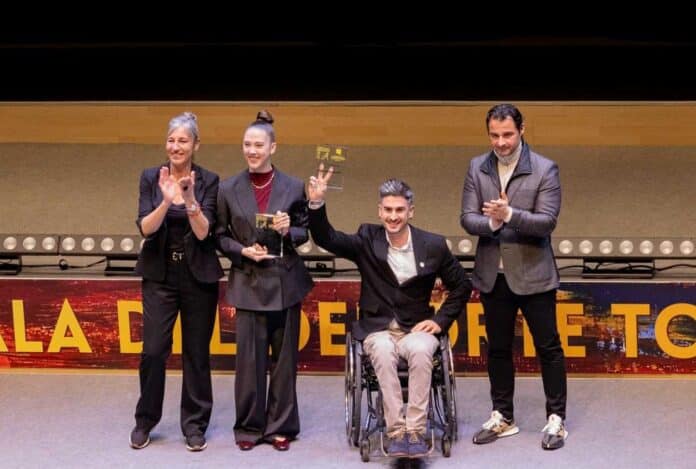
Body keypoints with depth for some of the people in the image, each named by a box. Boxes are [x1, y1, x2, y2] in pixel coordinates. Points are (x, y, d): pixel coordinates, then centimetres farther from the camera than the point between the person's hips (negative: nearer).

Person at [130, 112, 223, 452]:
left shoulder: (208, 181, -2)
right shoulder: (150, 178, 1)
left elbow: (203, 232, -10)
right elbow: (145, 228, -9)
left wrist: (190, 200, -25)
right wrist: (166, 200, -25)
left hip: (198, 276, 0)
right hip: (159, 274, 1)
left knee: (197, 351, 4)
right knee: (153, 349, -3)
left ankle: (194, 424, 15)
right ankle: (145, 420, 14)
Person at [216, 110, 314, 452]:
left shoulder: (293, 187, 0)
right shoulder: (228, 189, 1)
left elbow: (305, 232, 7)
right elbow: (220, 236, 6)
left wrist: (288, 232, -14)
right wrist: (243, 251, -11)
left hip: (286, 282, 0)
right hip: (249, 283, 0)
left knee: (284, 357, 6)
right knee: (249, 358, 0)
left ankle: (281, 426, 17)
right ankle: (249, 426, 13)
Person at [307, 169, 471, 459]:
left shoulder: (433, 245, 3)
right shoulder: (367, 240, 3)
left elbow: (461, 286, 12)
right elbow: (326, 239, -8)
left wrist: (440, 321, 2)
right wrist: (317, 204, -23)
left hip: (416, 329, 0)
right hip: (377, 330, 0)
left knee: (420, 351, -34)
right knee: (383, 352, -35)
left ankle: (415, 431, -30)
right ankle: (396, 431, -31)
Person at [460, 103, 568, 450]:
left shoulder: (545, 170, -7)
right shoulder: (477, 168, 3)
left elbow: (547, 222, -14)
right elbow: (467, 219, -1)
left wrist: (509, 214, -28)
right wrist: (491, 223, -22)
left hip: (533, 274, -4)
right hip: (493, 275, 4)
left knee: (548, 347, 2)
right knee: (498, 349, 12)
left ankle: (556, 419, 11)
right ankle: (502, 417, 23)